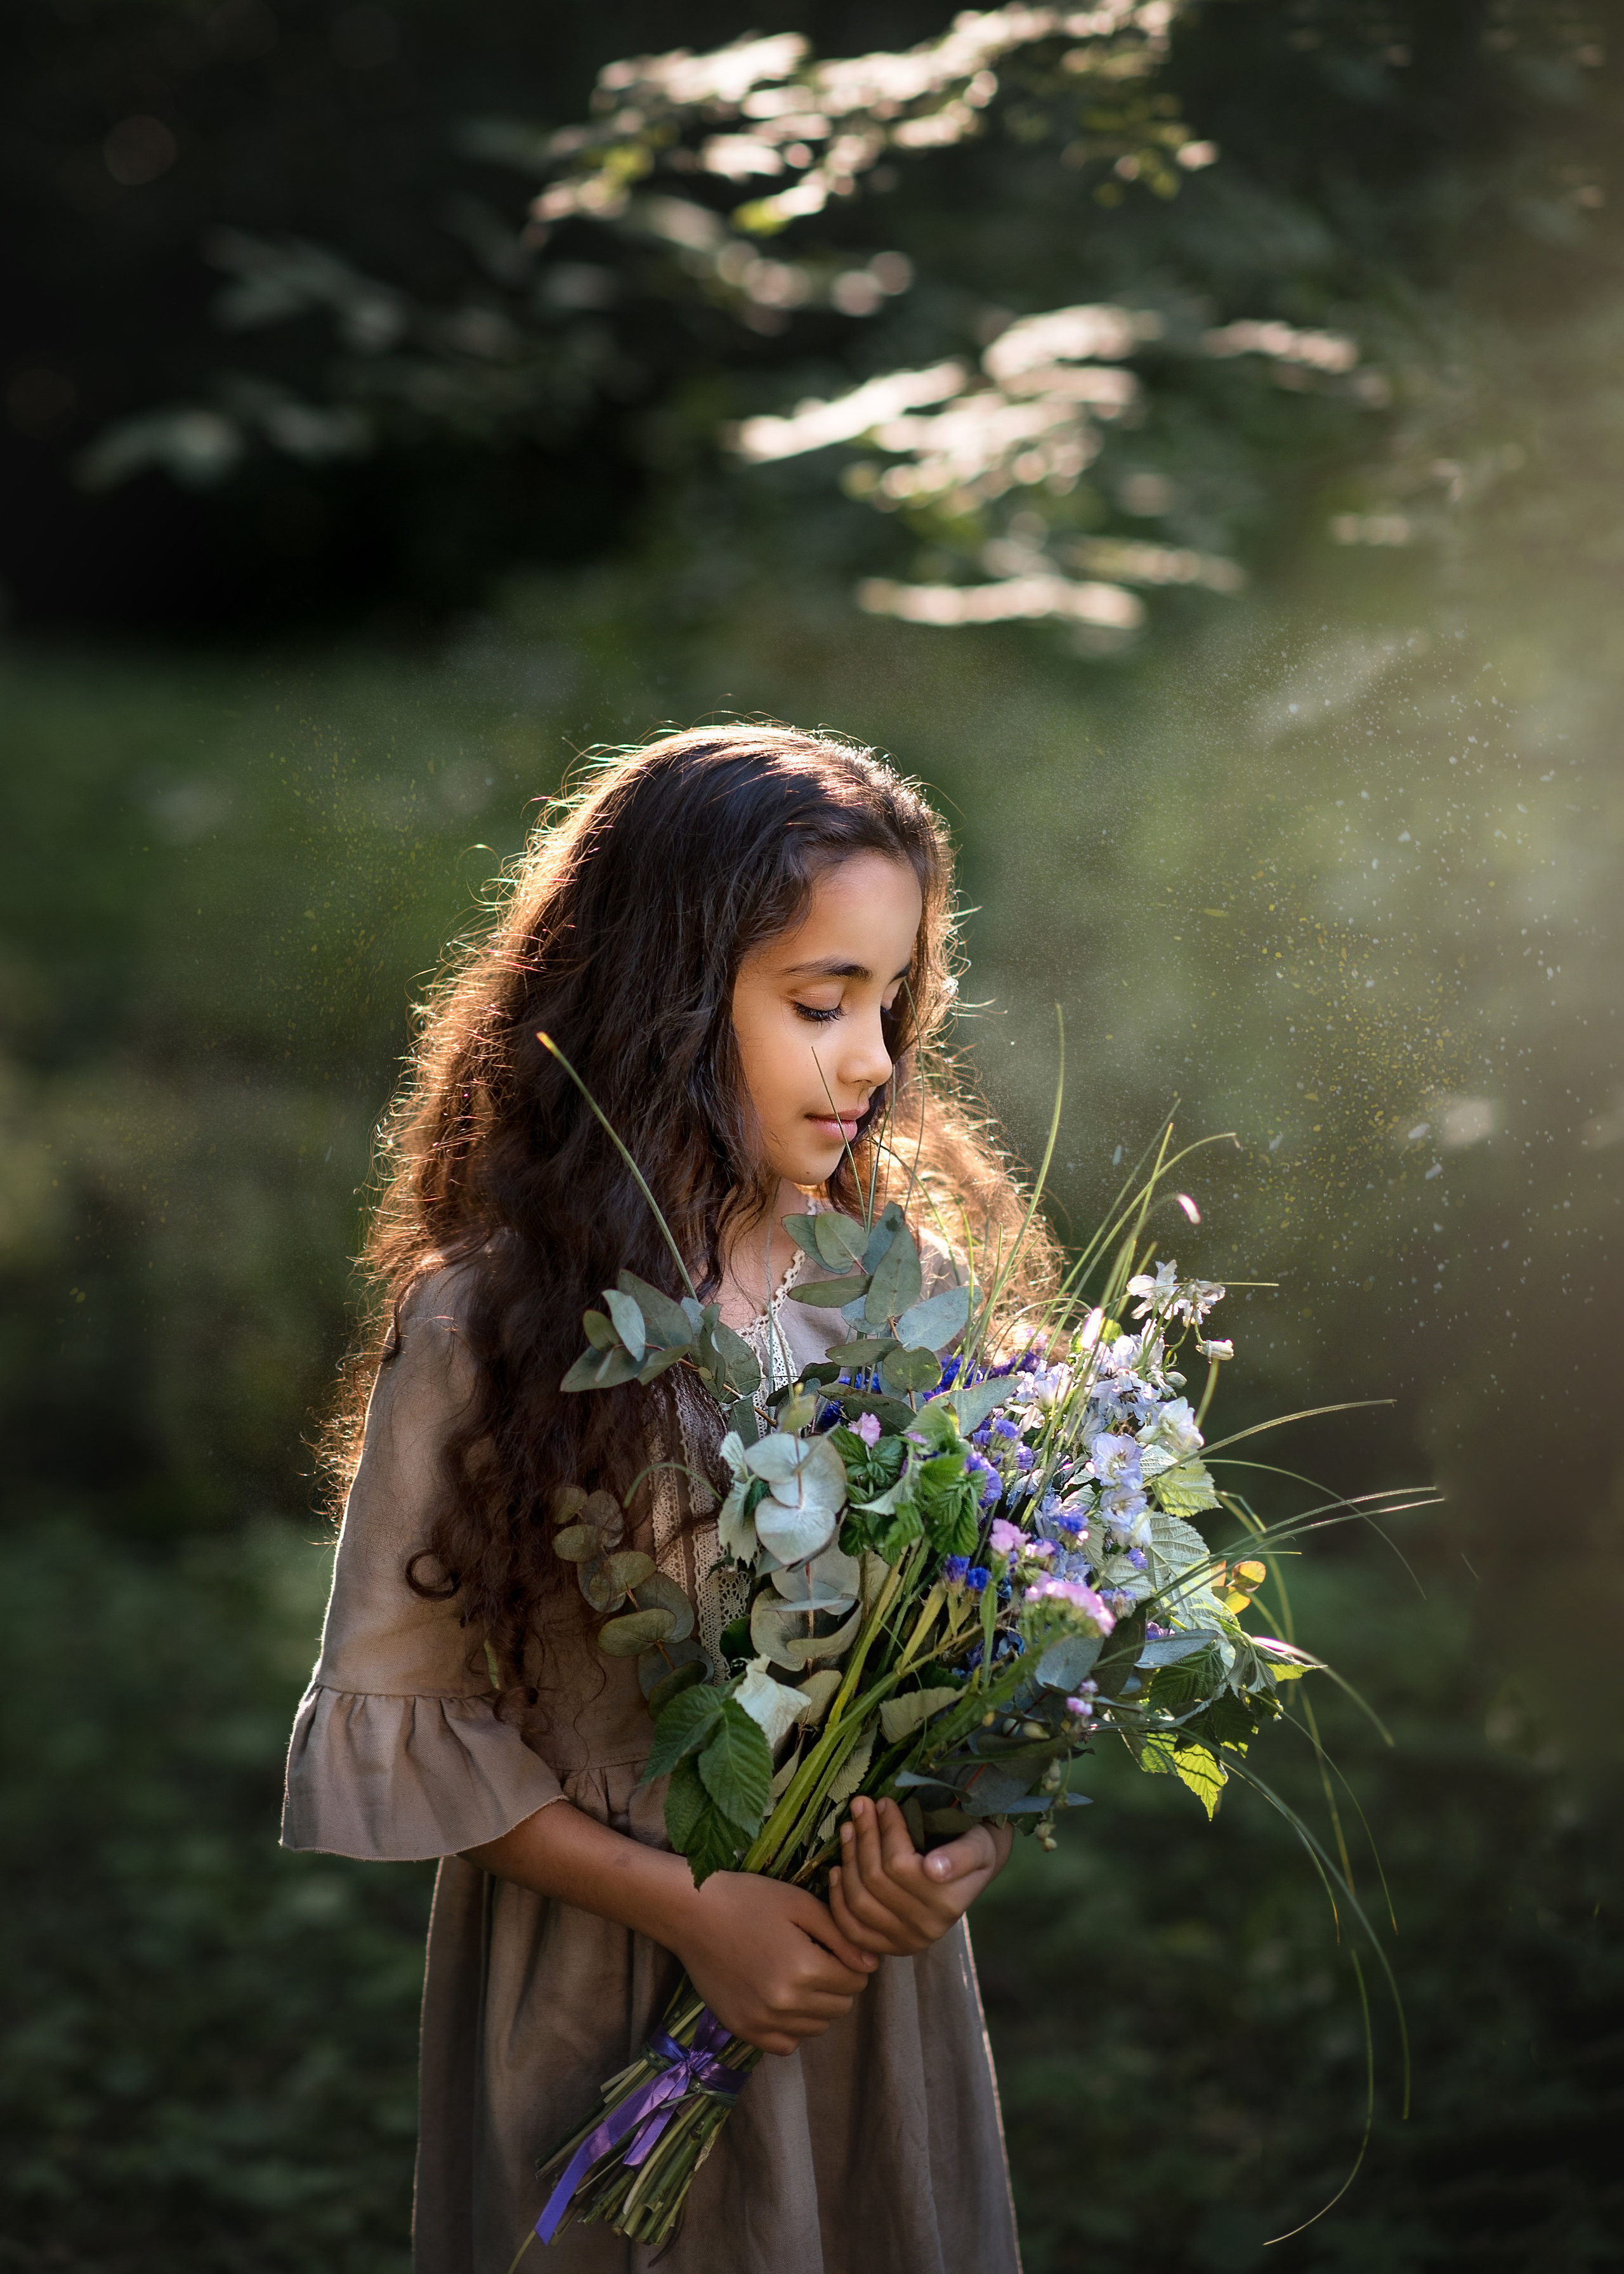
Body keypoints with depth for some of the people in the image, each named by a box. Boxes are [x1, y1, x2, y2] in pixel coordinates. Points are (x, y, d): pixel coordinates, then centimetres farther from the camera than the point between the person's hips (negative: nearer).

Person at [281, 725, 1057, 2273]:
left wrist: (969, 1837, -16)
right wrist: (687, 1907, -16)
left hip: (884, 1975, 4)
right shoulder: (488, 1321, -15)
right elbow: (386, 1714, -10)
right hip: (604, 1995, -3)